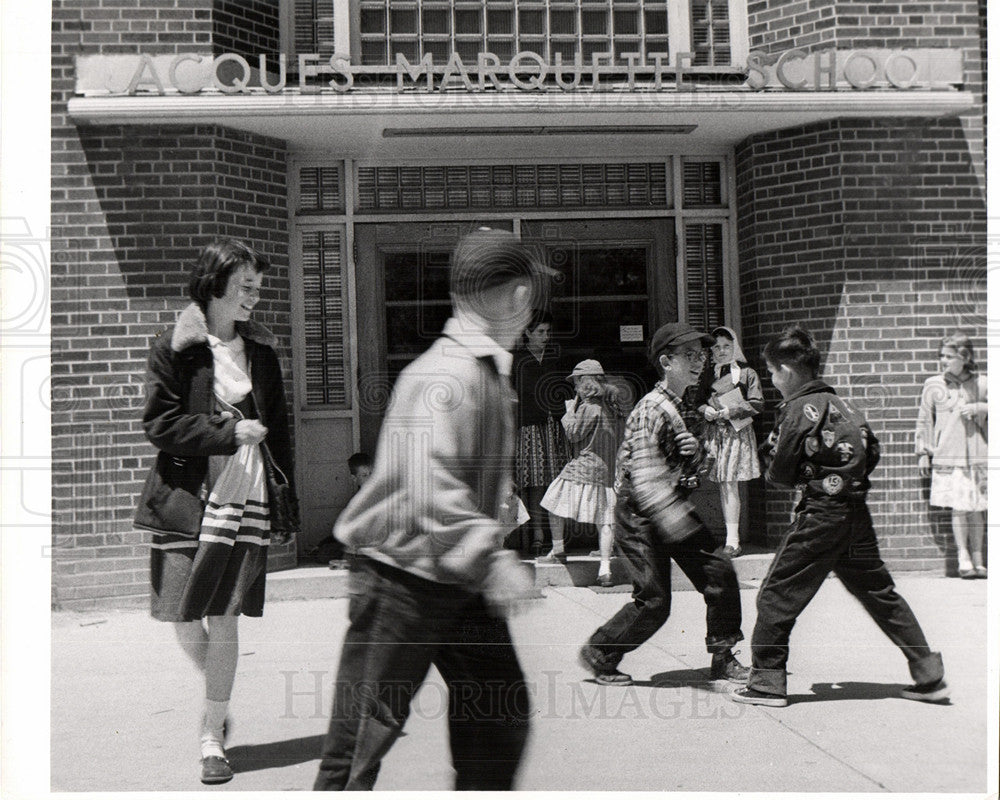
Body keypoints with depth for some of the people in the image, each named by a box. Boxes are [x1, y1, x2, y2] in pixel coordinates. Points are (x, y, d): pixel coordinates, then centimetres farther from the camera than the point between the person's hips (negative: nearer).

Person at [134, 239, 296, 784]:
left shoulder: (261, 351, 11)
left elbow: (277, 431, 15)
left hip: (246, 501, 2)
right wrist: (230, 432, -15)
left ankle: (213, 737, 14)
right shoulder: (173, 349, -2)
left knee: (224, 620, 1)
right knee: (183, 618, 1)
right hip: (186, 502, -2)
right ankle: (219, 693, 33)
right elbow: (158, 424, -8)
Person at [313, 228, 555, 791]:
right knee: (364, 735, 3)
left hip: (463, 584, 9)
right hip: (404, 579, -9)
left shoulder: (492, 374, 11)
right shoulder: (446, 375, -22)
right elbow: (428, 485, -36)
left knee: (501, 711, 12)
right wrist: (492, 560, -43)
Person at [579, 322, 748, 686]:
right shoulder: (652, 409, -19)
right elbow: (645, 473, -28)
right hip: (639, 515, -9)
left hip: (674, 508, 9)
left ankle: (723, 659, 16)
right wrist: (672, 518, -39)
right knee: (653, 601, -6)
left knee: (719, 571, 1)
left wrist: (697, 451, -7)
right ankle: (600, 653, 17)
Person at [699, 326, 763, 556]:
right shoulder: (708, 375, 14)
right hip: (715, 433, 4)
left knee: (730, 485, -11)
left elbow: (757, 404, -4)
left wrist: (732, 411, -13)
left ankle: (733, 541, -9)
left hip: (737, 432, -4)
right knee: (723, 487, 6)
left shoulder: (747, 374, 2)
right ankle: (730, 537, 15)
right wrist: (705, 409, -4)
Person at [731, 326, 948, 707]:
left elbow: (781, 473, -10)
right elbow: (871, 453, 16)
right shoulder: (840, 403, 11)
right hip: (857, 513, 8)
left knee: (777, 596, 2)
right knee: (880, 593, 16)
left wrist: (771, 457, 10)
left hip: (821, 515, -8)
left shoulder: (799, 409, -11)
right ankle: (930, 675, 18)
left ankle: (767, 682, 5)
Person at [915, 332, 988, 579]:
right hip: (947, 456, -1)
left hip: (976, 455, 1)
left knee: (976, 509, 5)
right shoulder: (933, 385, 6)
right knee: (958, 508, -7)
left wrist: (980, 408, -7)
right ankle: (963, 558, 0)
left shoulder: (981, 384, 7)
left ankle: (977, 559, 14)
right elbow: (924, 420, 10)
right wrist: (923, 452, 7)